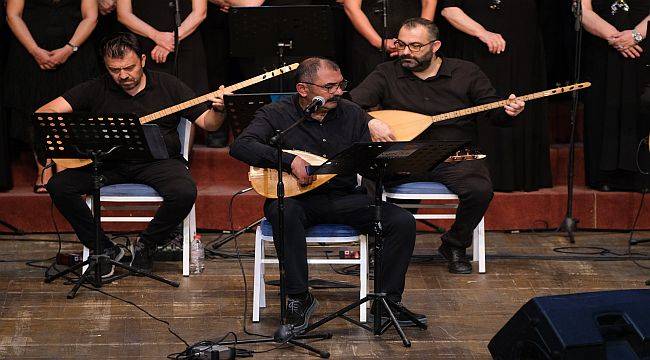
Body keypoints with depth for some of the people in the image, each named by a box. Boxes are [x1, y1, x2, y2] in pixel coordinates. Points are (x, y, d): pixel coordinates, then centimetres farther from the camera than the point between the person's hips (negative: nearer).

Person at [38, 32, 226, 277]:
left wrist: (217, 110, -18)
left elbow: (207, 124, 6)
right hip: (109, 163, 1)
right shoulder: (96, 89, 2)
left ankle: (146, 244, -3)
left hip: (158, 161, -1)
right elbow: (45, 112, -4)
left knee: (185, 192, -32)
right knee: (58, 186, -21)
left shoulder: (167, 85, 4)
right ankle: (104, 249, -5)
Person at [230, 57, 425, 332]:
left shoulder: (352, 114, 8)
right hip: (296, 198, -3)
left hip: (344, 198, 4)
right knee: (284, 212, -40)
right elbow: (240, 146, -19)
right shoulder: (277, 114, -4)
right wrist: (290, 161, -28)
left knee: (403, 222, -17)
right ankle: (298, 298, -26)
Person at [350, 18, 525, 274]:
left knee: (480, 190, -30)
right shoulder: (386, 74, 5)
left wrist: (507, 111, -11)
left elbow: (490, 110, 13)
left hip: (455, 158, 0)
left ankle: (454, 245, 1)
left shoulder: (466, 73, 6)